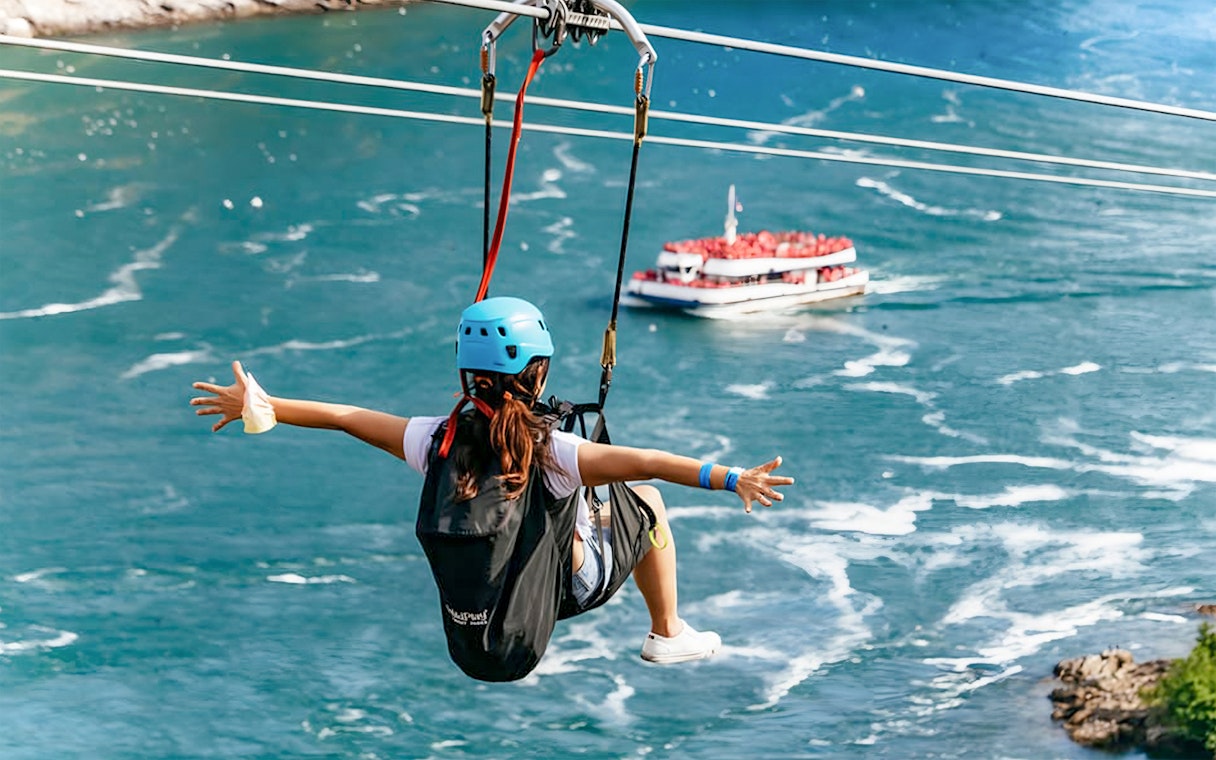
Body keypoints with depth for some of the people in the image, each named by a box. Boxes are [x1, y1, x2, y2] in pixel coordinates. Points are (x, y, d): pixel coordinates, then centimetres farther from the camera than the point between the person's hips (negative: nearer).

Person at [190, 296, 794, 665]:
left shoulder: (437, 442, -21)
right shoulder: (556, 453, -32)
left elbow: (344, 416, -12)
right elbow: (648, 463, -41)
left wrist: (258, 405, -3)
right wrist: (731, 478, -43)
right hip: (571, 586, -4)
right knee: (647, 499, 19)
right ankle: (666, 633, 29)